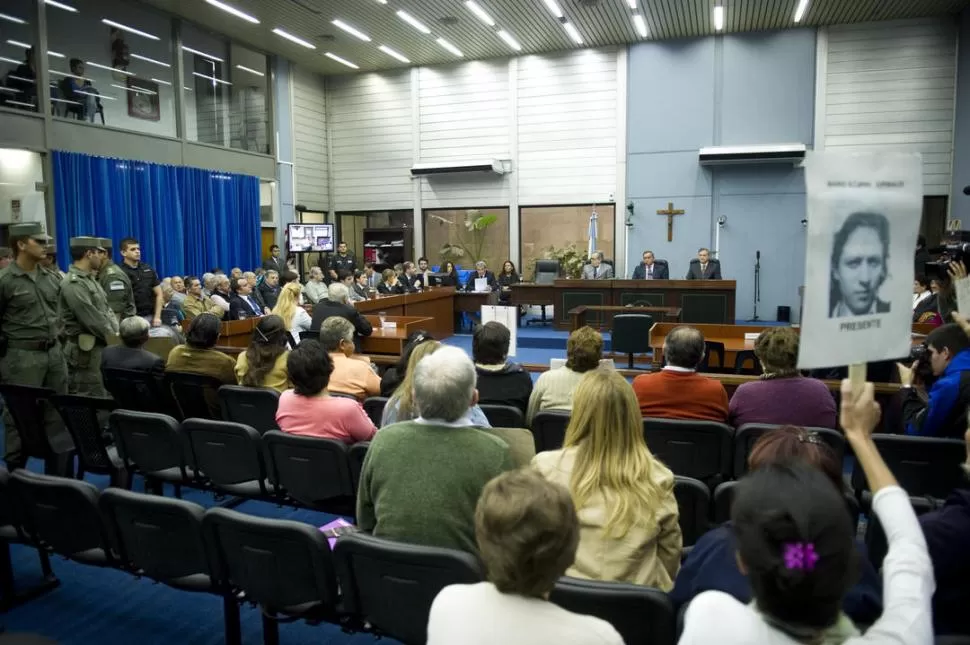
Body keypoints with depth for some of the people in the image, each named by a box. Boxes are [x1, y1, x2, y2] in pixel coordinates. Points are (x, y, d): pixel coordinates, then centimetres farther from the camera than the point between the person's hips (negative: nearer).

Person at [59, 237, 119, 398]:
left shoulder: (90, 279, 14)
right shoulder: (73, 283, -17)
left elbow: (106, 311, 16)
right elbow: (93, 321, -20)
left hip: (101, 346, 10)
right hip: (86, 351, -10)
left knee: (105, 395, 14)